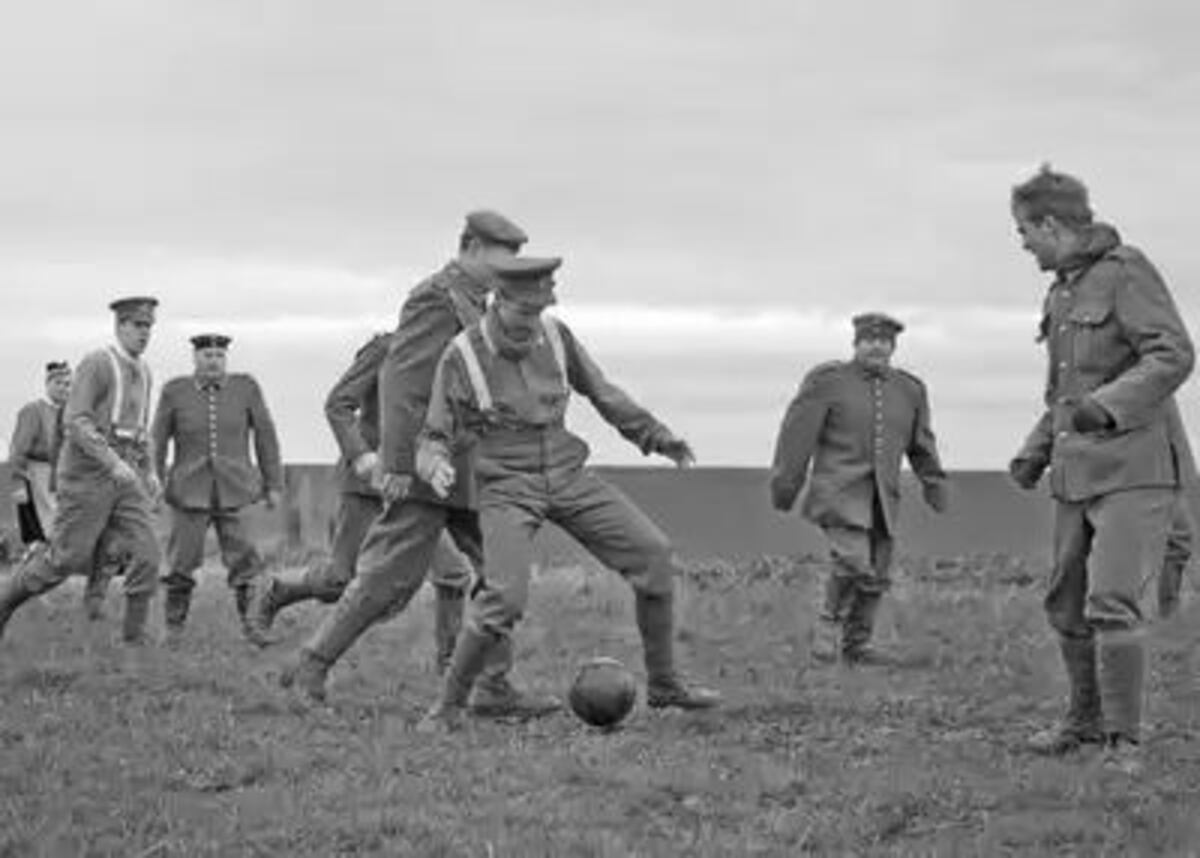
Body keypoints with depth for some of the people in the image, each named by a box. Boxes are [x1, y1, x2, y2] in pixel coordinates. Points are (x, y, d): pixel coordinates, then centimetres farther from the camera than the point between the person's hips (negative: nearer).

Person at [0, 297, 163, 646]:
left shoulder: (142, 372, 14)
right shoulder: (95, 364, -12)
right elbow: (75, 422, -21)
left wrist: (150, 471, 13)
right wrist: (112, 462, -29)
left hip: (124, 477, 7)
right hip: (86, 474, -7)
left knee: (146, 554, -8)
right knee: (66, 559, -1)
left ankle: (134, 638, -2)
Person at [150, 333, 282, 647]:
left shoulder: (245, 387, -3)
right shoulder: (174, 392, -4)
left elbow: (265, 435, 2)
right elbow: (157, 442, 2)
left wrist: (274, 485, 3)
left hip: (234, 491, 0)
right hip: (190, 490, 0)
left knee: (244, 561, -7)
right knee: (182, 563, 1)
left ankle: (250, 623, 7)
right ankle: (174, 626, 17)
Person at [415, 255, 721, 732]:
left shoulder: (554, 335, -2)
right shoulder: (462, 357, -12)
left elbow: (600, 391, 14)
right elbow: (436, 438, -8)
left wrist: (657, 436, 13)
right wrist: (437, 467, -31)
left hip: (568, 477, 5)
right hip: (507, 489, -4)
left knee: (653, 555, -5)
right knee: (504, 598, -25)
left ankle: (664, 684, 10)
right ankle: (450, 705, -5)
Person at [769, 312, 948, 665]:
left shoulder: (909, 389, 9)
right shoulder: (827, 380, -4)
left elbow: (921, 445, 21)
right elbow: (797, 434, -4)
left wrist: (934, 484, 19)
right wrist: (784, 485, -4)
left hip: (882, 496, 5)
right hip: (838, 489, -5)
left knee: (876, 575, 4)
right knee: (852, 560, -21)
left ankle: (856, 645, 18)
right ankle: (828, 625, -1)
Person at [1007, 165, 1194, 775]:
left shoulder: (1126, 272, -8)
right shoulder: (1060, 295, 17)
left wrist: (1106, 405, -30)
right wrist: (1037, 451, 15)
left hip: (1137, 467, -8)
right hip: (1078, 473, 8)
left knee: (1111, 603, -17)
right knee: (1067, 604, 12)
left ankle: (1123, 743, -10)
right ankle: (1087, 719, 30)